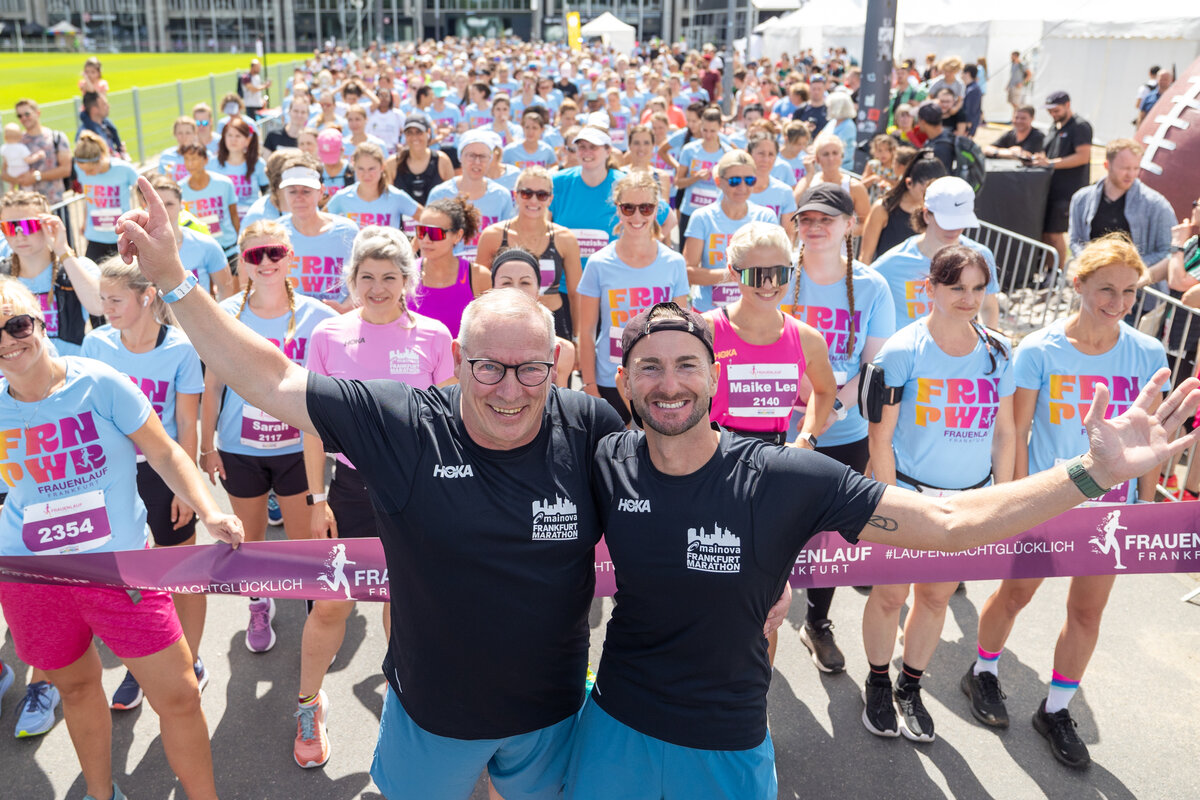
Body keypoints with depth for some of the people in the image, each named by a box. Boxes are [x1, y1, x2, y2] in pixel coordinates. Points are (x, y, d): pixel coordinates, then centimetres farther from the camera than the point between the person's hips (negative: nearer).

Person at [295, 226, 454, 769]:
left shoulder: (433, 336, -3)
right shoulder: (329, 335, -3)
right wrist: (317, 498, -1)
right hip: (352, 483, 0)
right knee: (331, 604, 3)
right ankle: (308, 704, 28)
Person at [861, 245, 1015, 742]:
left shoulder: (998, 352, 0)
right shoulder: (902, 351, -12)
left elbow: (1004, 434, 7)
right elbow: (881, 435, -10)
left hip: (969, 499, 4)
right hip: (908, 494, -3)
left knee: (936, 594, 15)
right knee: (891, 593, 7)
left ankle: (910, 687, 35)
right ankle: (877, 684, 32)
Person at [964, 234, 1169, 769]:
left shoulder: (1148, 355, -5)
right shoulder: (1038, 350, -13)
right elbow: (1017, 430, -9)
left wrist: (1146, 506, 3)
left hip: (1111, 504, 3)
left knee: (1088, 609, 12)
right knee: (1016, 593, 14)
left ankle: (1056, 710, 32)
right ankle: (983, 673, 41)